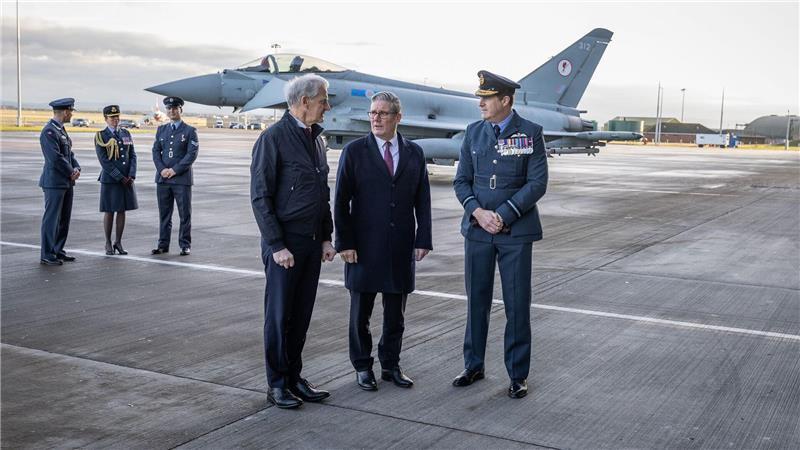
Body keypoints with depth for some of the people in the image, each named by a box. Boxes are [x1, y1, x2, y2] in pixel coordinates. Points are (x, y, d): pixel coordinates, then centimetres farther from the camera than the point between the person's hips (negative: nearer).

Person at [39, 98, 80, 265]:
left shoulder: (61, 130, 14)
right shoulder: (49, 131, -16)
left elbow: (69, 153, 17)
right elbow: (55, 157, -22)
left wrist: (76, 168, -1)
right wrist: (71, 172, -11)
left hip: (66, 182, 9)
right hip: (54, 183, -9)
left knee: (64, 218, 13)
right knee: (51, 218, -4)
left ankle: (58, 251, 22)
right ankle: (47, 255, 3)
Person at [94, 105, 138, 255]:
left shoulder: (126, 133, 10)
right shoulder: (100, 136, -4)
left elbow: (133, 155, 7)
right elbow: (104, 161, -11)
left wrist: (131, 176, -6)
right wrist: (120, 178, -15)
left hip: (127, 179, 4)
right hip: (110, 179, -4)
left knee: (122, 211, 7)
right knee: (109, 211, 2)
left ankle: (118, 242, 16)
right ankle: (108, 244, 14)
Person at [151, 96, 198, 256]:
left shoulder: (190, 131, 1)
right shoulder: (161, 129, 14)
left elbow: (192, 154, -7)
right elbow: (156, 151, 9)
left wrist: (175, 170, -13)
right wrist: (162, 169, -8)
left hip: (182, 179, -4)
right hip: (163, 179, 4)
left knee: (184, 214, 0)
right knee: (164, 213, 8)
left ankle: (185, 245, 7)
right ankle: (163, 245, 14)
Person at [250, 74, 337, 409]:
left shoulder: (317, 138, 13)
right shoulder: (273, 138, -11)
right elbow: (260, 197, -12)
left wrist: (326, 238, 12)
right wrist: (277, 245, -15)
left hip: (312, 243, 7)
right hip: (284, 244, -7)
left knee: (301, 315, 12)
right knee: (279, 315, 3)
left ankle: (294, 377, 23)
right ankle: (277, 384, 14)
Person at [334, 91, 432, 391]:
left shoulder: (414, 153, 7)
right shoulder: (354, 152, -1)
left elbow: (422, 201, 7)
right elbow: (341, 201, -3)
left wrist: (423, 240, 0)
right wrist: (344, 242, -9)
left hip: (401, 248, 2)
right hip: (364, 248, -2)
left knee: (395, 313, 11)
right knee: (361, 313, 8)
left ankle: (390, 366, 25)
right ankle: (362, 367, 23)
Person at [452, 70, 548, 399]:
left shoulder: (530, 133, -4)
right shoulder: (473, 132, 6)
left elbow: (538, 183, -9)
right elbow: (461, 181, 6)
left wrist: (503, 215, -15)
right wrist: (478, 212, -11)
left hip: (515, 232, -3)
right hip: (477, 229, 3)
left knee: (517, 304, 2)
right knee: (476, 300, 11)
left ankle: (518, 374, 14)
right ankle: (473, 366, 25)